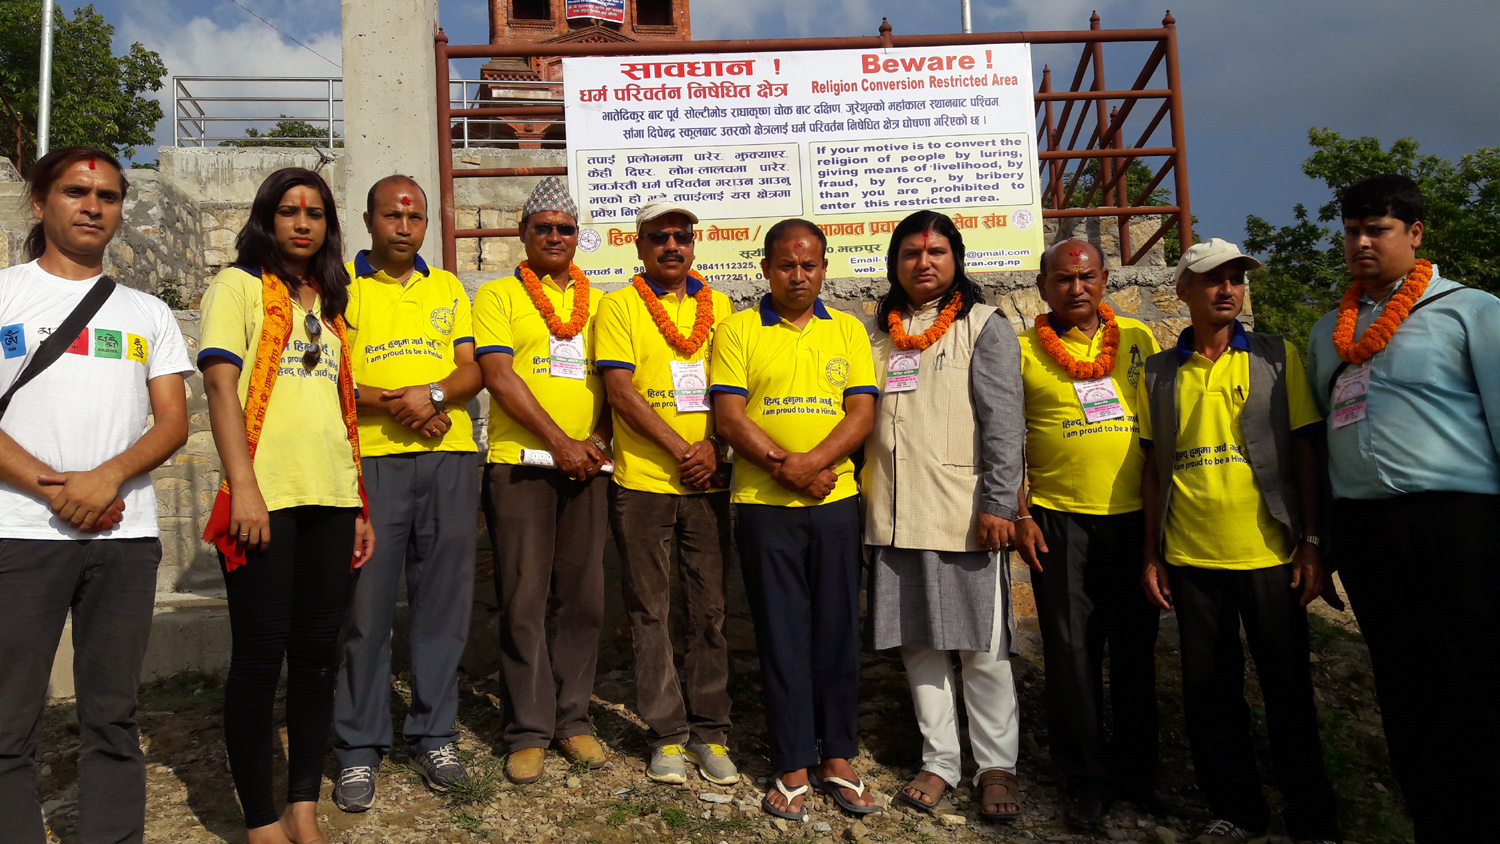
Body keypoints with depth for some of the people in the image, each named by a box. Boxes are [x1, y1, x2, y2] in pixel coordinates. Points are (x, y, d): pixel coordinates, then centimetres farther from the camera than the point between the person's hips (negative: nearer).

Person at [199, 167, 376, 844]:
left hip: (330, 498, 5)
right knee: (260, 654, 0)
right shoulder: (239, 286, 4)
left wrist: (358, 505, 15)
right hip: (265, 498, -5)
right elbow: (221, 384, -7)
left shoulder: (330, 304, 20)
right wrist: (242, 485, -17)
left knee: (317, 651, 6)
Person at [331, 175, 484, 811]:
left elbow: (473, 370, 9)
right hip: (370, 460, -3)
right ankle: (359, 748, 13)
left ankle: (433, 734, 19)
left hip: (450, 457, 3)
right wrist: (392, 403, -14)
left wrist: (433, 394, -10)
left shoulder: (447, 288, 17)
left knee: (443, 601, 6)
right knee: (367, 605, -1)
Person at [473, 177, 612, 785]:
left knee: (581, 597, 6)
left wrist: (597, 438, -5)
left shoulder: (596, 301, 17)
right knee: (524, 600, -1)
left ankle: (573, 719, 19)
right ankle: (528, 730, 10)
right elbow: (498, 375, -7)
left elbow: (614, 378, 13)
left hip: (585, 465, 4)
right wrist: (559, 441, -13)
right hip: (520, 464, -3)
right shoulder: (498, 296, 5)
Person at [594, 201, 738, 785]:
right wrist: (680, 450, -12)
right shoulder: (620, 306, 2)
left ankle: (709, 731, 17)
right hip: (641, 481, -2)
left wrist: (713, 445, -7)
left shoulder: (718, 306, 13)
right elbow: (621, 391, -7)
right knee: (651, 612, 4)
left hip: (708, 482, 3)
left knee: (709, 609, 6)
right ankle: (667, 733, 16)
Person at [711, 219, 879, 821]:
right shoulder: (737, 331, 4)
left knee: (838, 629, 7)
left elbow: (862, 414, 0)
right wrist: (786, 470, -14)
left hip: (836, 501, 2)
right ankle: (793, 766, 14)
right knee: (782, 633, 4)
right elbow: (729, 416, -5)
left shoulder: (848, 331, 10)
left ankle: (838, 758, 20)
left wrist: (808, 462, -16)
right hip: (763, 503, -2)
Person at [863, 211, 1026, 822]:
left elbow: (1003, 423, -6)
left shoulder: (985, 326, 1)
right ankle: (940, 761, 22)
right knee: (918, 641, 10)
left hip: (964, 512, -4)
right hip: (896, 514, 4)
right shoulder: (881, 333, 15)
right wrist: (861, 496, 12)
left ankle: (996, 766, 17)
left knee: (981, 645, 3)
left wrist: (998, 504, -14)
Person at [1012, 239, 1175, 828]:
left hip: (1136, 515, 3)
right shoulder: (1023, 352, 2)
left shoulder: (1137, 338, 9)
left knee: (1136, 648, 11)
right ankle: (1086, 780, 17)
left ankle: (1136, 772, 26)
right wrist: (1020, 516, -5)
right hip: (1060, 522, -2)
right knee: (1072, 651, 2)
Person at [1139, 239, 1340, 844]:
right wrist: (1152, 555, 6)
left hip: (1270, 553, -1)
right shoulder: (1158, 374, 6)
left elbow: (1304, 453, 2)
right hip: (1191, 560, 1)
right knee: (1209, 692, 9)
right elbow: (1153, 469, 8)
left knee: (1289, 689, 6)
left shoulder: (1277, 358, 4)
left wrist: (1312, 543, -4)